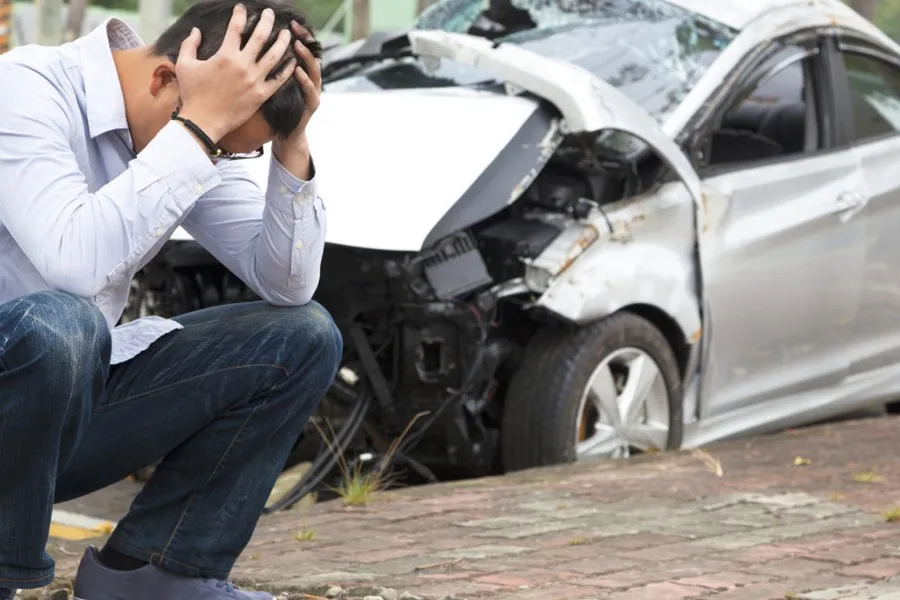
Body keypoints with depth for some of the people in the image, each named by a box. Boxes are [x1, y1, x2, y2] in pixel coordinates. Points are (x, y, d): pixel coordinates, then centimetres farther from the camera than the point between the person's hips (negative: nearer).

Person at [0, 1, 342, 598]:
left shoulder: (196, 131, 1)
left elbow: (287, 286, 0)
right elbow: (76, 263, -38)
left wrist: (292, 145, -13)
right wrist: (198, 125, -33)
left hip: (72, 394, 8)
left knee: (303, 338, -2)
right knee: (57, 325, -40)